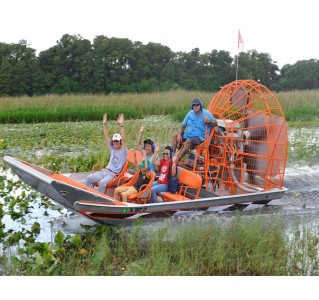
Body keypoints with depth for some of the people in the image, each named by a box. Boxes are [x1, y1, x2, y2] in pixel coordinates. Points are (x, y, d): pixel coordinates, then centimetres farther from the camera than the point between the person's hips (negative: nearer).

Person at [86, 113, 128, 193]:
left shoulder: (123, 151, -2)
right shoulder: (112, 149, 16)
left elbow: (123, 140, -18)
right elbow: (107, 137, 12)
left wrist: (121, 125, -28)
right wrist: (104, 124, 4)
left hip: (114, 174, -7)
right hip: (105, 171, 7)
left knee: (102, 182, -34)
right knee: (89, 178, -7)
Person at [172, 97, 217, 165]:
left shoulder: (206, 114, -5)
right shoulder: (190, 113, 7)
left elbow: (215, 124, -5)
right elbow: (183, 125, 7)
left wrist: (209, 121, -27)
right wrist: (179, 134, -10)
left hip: (200, 137, -6)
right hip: (188, 134, 6)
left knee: (189, 141, -35)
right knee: (175, 135, -9)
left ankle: (177, 160, -33)